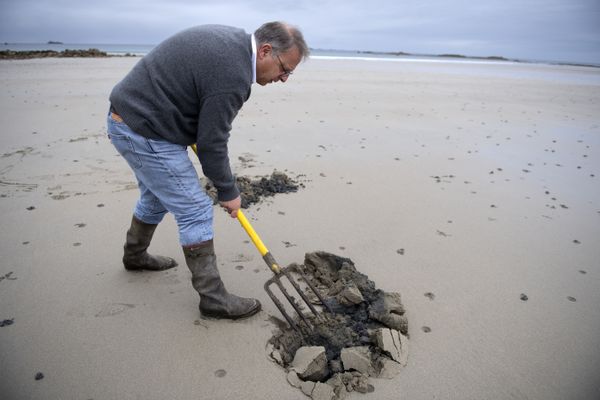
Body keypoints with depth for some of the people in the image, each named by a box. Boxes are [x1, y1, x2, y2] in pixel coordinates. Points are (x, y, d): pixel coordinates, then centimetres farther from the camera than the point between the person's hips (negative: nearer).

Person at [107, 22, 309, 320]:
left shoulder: (231, 38, 6)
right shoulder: (232, 74, -25)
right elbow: (211, 144, -20)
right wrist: (228, 192, -6)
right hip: (144, 133, -10)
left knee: (156, 197, 26)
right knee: (195, 212, -6)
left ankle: (134, 255, 49)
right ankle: (213, 298, 4)